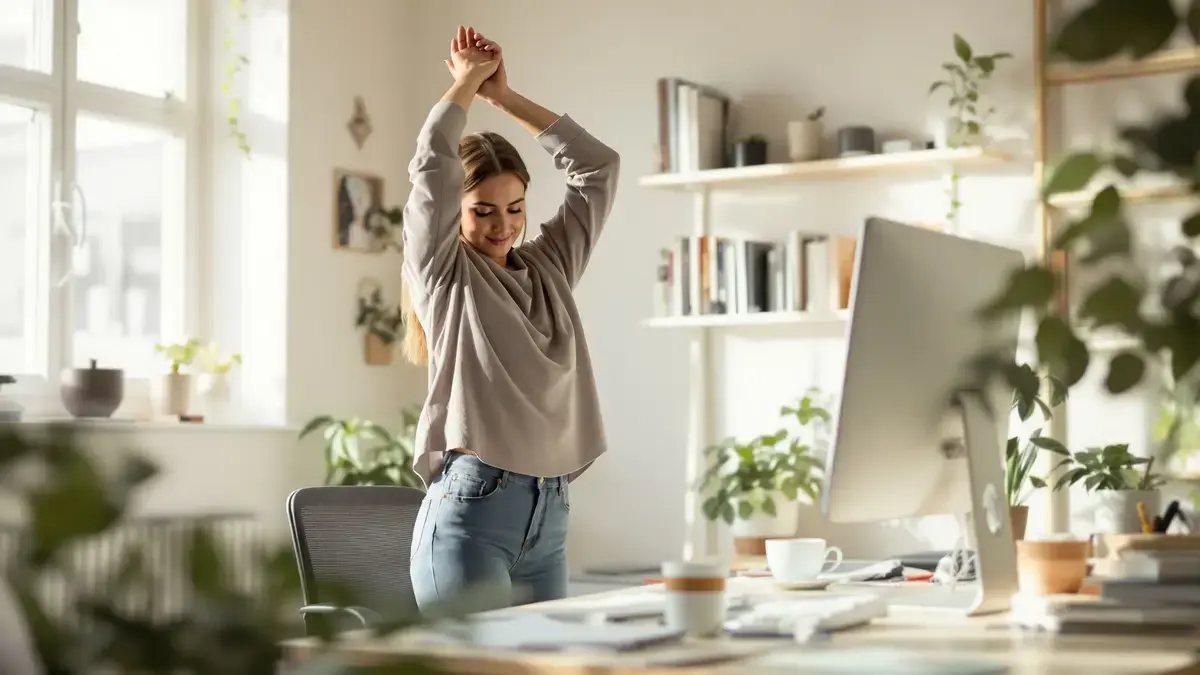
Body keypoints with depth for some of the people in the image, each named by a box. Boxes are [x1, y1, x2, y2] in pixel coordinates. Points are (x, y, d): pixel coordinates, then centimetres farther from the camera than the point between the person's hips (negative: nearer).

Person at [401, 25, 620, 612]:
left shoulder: (548, 269, 17)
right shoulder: (442, 273, 4)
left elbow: (598, 165, 18)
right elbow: (432, 162, -5)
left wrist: (505, 96, 17)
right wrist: (467, 80, 11)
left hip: (550, 515, 6)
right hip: (470, 505, -5)